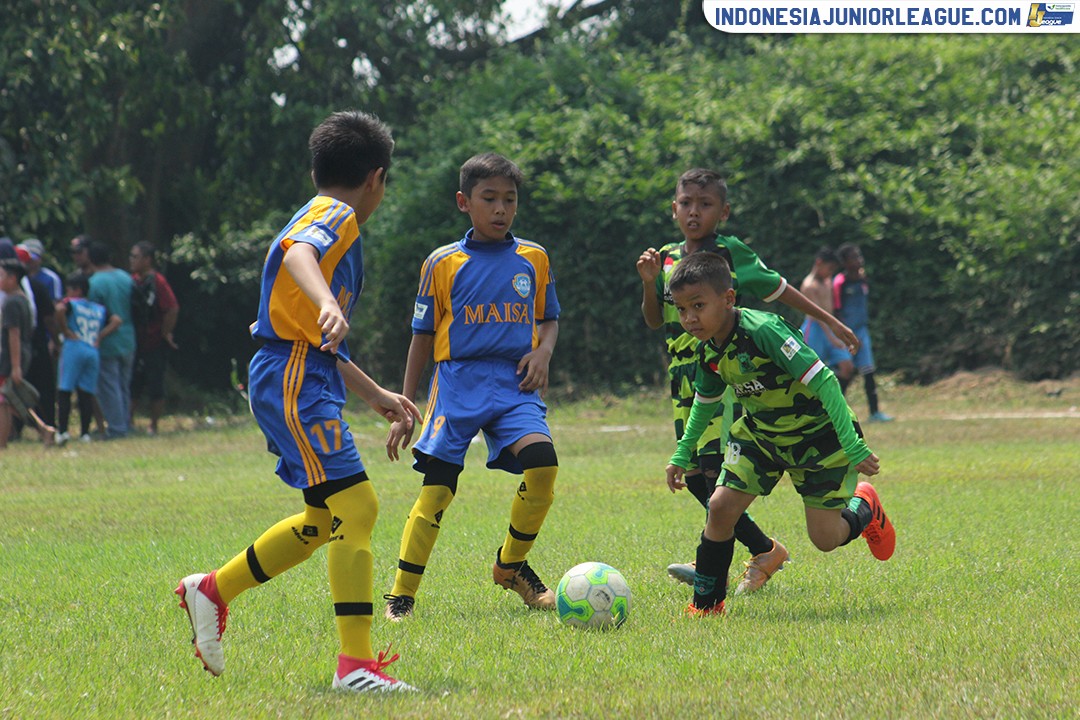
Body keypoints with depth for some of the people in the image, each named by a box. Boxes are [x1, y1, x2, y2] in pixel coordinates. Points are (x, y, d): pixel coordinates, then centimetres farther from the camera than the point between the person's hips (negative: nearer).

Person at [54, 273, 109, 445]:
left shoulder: (70, 302, 2)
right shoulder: (100, 309, 17)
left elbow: (59, 309, -19)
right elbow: (116, 320, 10)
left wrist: (66, 330, -8)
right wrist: (100, 336, 10)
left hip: (73, 348, -4)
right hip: (93, 351, 4)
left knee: (65, 391, -2)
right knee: (86, 393, 7)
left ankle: (63, 430, -9)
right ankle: (85, 432, 3)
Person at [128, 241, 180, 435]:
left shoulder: (157, 282, -17)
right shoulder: (134, 280, 8)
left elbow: (173, 309, -22)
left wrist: (166, 333, -14)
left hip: (155, 344, -8)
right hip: (137, 343, 8)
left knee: (155, 388, 1)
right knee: (132, 385, 11)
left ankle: (153, 426, 9)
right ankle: (128, 422, 18)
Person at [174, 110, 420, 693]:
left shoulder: (330, 220, 25)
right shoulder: (335, 215, -5)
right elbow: (296, 252, -31)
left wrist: (375, 395, 35)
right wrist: (327, 304, -49)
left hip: (304, 379, 11)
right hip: (293, 380, -11)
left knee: (326, 519, 17)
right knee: (356, 505, -18)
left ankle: (212, 591, 28)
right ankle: (355, 663, -23)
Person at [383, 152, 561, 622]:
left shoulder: (533, 259, 11)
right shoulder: (444, 264, 5)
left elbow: (549, 319, 24)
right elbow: (423, 337, 10)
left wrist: (543, 352, 0)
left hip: (514, 384, 2)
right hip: (458, 382, -2)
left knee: (542, 463, -22)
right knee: (436, 490, -11)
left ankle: (511, 565, 2)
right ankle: (401, 596, -1)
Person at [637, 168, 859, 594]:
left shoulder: (730, 253, -3)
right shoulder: (667, 259, 13)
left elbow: (777, 290, 6)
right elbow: (654, 321, 15)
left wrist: (829, 321, 10)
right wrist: (649, 284, -4)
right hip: (684, 379, 6)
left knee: (714, 466, -17)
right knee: (694, 475, 4)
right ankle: (763, 551, 14)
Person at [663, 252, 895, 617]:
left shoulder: (763, 330, -32)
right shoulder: (709, 353, -8)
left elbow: (822, 381, -32)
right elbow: (704, 402, 15)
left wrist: (854, 448, -33)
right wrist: (682, 455, 18)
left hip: (819, 434, -6)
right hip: (760, 434, 6)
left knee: (825, 538, -3)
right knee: (721, 508, -13)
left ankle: (863, 508, 32)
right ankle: (706, 604, 1)